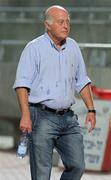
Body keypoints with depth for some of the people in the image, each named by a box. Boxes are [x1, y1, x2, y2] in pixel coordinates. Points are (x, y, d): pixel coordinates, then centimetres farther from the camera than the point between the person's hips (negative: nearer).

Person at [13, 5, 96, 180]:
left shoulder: (73, 47, 13)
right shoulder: (34, 48, -4)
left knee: (77, 166, 0)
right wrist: (25, 115, -20)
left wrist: (91, 109, 13)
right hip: (42, 118, -5)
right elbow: (22, 84, -10)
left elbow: (82, 81, 21)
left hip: (68, 118, 5)